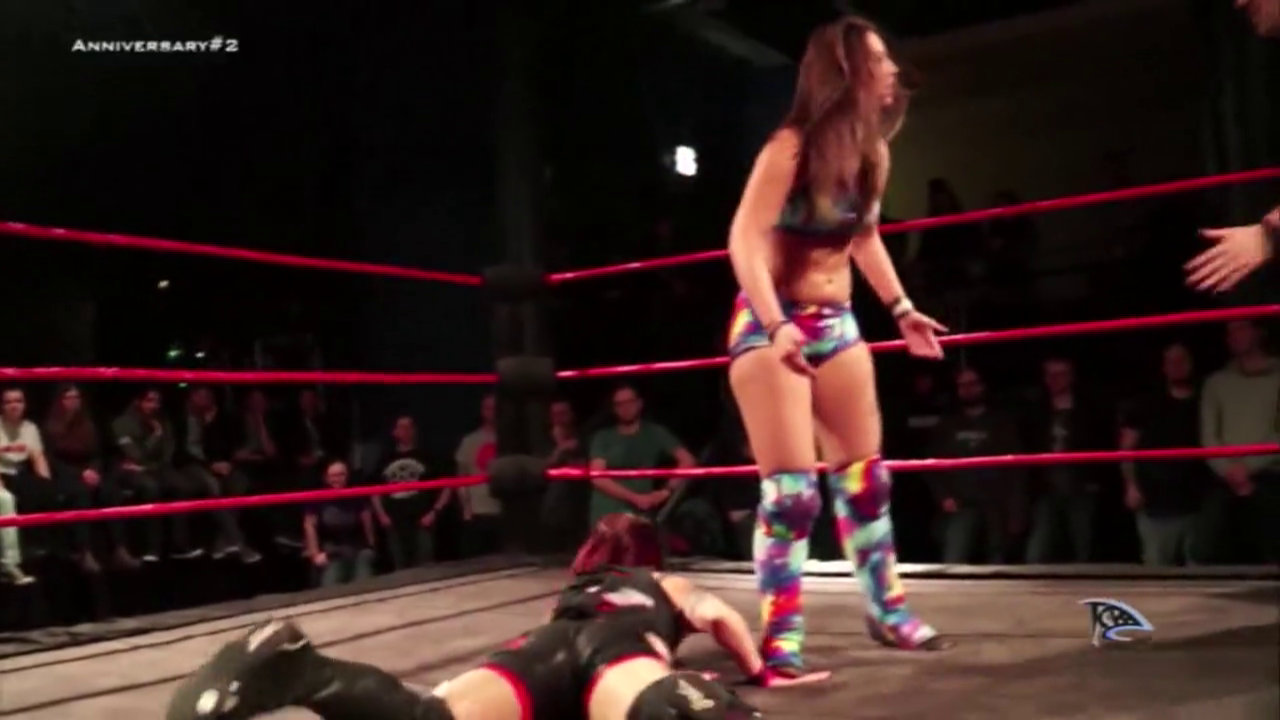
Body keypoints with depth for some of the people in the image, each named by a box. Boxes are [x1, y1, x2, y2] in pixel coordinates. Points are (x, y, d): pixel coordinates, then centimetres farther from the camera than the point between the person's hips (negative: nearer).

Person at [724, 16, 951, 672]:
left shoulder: (871, 151, 7)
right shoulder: (791, 147, -16)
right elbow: (745, 239, -24)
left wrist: (901, 308, 19)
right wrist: (775, 325, -36)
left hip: (836, 322, 7)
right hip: (770, 324, -7)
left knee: (865, 474, 12)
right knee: (791, 488, -10)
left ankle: (887, 612, 27)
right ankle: (780, 642, 1)